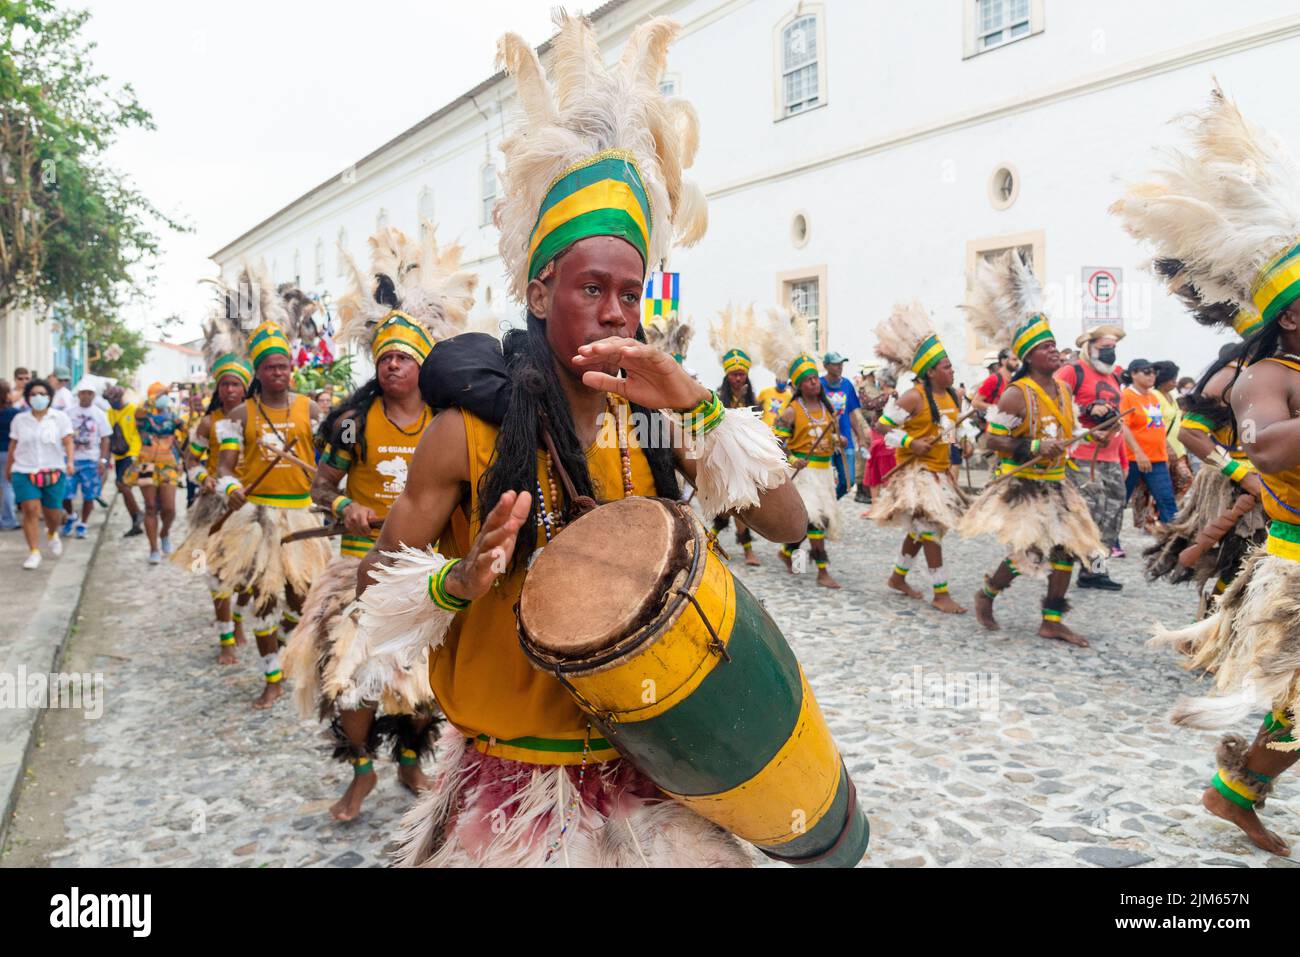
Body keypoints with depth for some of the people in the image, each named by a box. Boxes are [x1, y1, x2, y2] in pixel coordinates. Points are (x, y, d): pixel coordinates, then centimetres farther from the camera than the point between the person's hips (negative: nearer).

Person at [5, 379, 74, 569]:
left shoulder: (60, 418, 2)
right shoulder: (19, 420, 7)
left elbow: (68, 441, -4)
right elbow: (13, 445, 14)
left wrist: (70, 461, -19)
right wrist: (8, 467, 20)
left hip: (53, 472, 0)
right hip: (24, 472, 0)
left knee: (53, 514, 6)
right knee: (30, 510, -13)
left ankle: (52, 534, 41)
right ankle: (34, 552, -6)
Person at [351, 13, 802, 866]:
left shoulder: (655, 424, -3)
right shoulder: (469, 431, -11)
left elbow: (788, 523, -8)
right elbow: (376, 587, -4)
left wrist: (698, 406, -20)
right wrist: (458, 581, -25)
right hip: (510, 780, -2)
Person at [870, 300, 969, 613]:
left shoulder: (951, 396, 7)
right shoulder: (915, 396, -16)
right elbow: (882, 425, -14)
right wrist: (910, 443, -23)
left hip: (940, 470, 8)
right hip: (917, 470, -8)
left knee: (921, 529, 15)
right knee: (931, 528, -9)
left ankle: (898, 577, 32)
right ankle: (941, 594, -3)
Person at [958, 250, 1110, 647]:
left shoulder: (1063, 391, 10)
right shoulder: (1016, 394, -14)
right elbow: (993, 438, -18)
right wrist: (1036, 448, -24)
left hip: (1056, 485, 8)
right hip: (1021, 484, -8)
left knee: (1068, 548, 4)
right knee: (1028, 553, -11)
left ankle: (1052, 622, 14)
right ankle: (986, 595, 17)